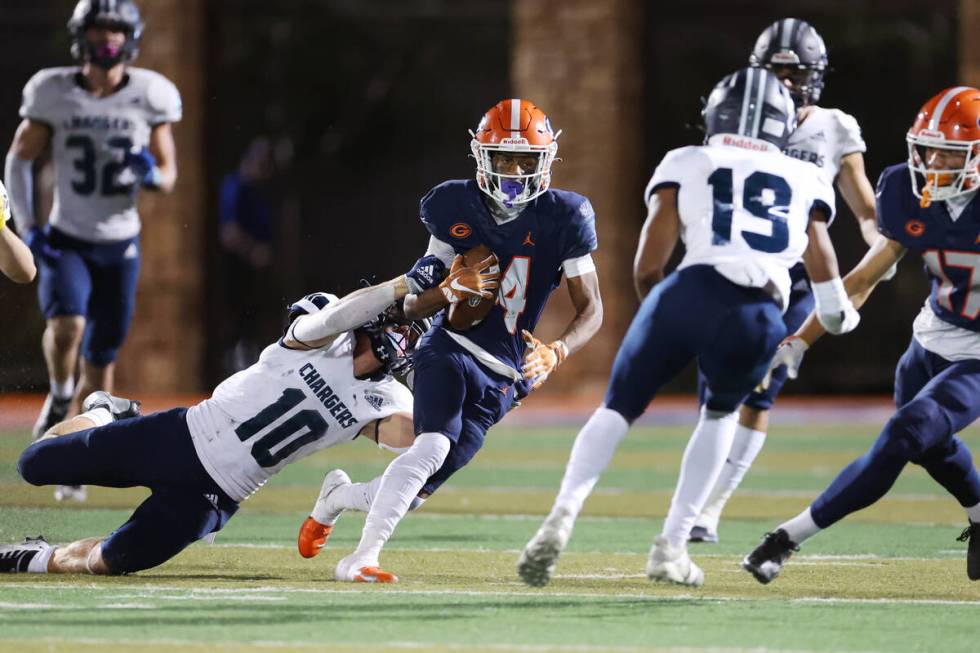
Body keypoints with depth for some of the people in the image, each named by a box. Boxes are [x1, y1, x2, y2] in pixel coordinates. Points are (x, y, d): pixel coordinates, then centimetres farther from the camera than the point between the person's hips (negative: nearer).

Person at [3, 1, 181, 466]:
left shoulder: (148, 97, -5)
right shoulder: (54, 93, -7)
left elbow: (168, 176, 3)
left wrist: (152, 174, -21)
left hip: (120, 245, 2)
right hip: (66, 242, -2)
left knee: (100, 365, 6)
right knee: (67, 325, -29)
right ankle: (59, 399, 1)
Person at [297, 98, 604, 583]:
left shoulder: (562, 219, -5)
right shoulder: (454, 208, -2)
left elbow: (591, 310, -3)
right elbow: (413, 303, 5)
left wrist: (556, 352, -21)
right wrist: (452, 292, -18)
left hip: (502, 380, 1)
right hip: (450, 352, -1)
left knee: (411, 493, 0)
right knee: (432, 447, -30)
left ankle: (338, 495, 32)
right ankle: (362, 558, -28)